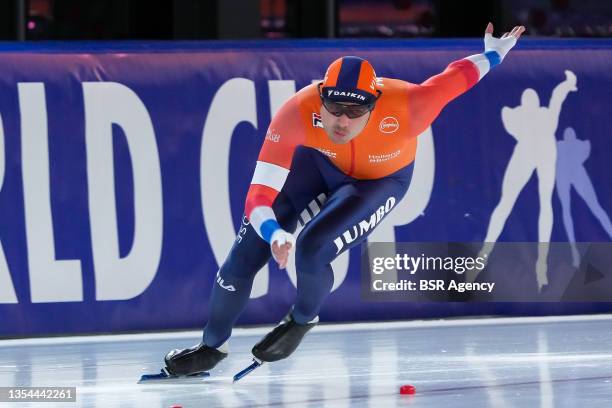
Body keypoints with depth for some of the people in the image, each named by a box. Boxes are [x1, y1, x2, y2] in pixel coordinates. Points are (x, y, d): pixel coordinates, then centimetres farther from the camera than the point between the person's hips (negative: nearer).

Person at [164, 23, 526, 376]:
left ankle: (303, 319, 12)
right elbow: (259, 196, -39)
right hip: (318, 161, 2)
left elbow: (454, 79, -21)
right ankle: (214, 346, 23)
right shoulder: (297, 113, -39)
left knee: (313, 248, -24)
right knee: (248, 252, -4)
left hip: (381, 180, -2)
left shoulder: (404, 109, -42)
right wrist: (274, 233, -60)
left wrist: (494, 54, -1)